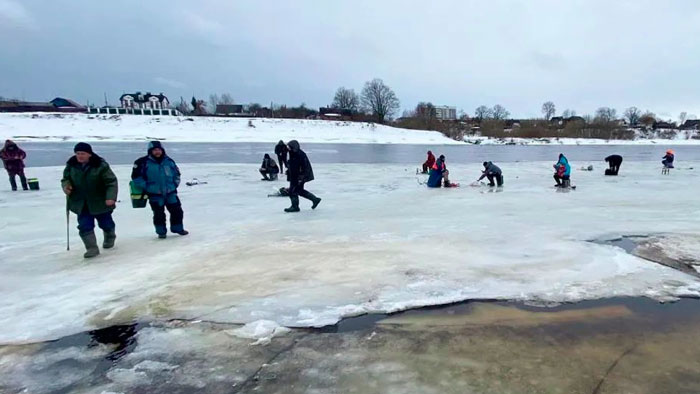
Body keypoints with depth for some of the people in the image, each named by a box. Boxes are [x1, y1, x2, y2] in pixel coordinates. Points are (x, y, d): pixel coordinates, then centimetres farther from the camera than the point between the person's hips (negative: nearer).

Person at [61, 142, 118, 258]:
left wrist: (111, 197, -30)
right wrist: (66, 186, -13)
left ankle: (110, 237, 45)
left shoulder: (101, 165, -19)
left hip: (100, 201, -3)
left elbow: (111, 182, -18)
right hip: (81, 203, 3)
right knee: (84, 225, -7)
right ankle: (92, 248, 1)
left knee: (105, 222, 15)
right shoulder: (71, 165, -4)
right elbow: (66, 178, 11)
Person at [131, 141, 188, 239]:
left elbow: (176, 173, 17)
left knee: (177, 211, 7)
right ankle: (161, 232, 20)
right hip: (155, 194, -3)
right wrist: (145, 186, -7)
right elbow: (136, 177, -3)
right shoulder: (144, 162, -8)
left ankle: (178, 228, 25)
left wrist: (175, 184, 6)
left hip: (171, 192, 3)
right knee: (159, 214, 3)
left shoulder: (169, 161, 3)